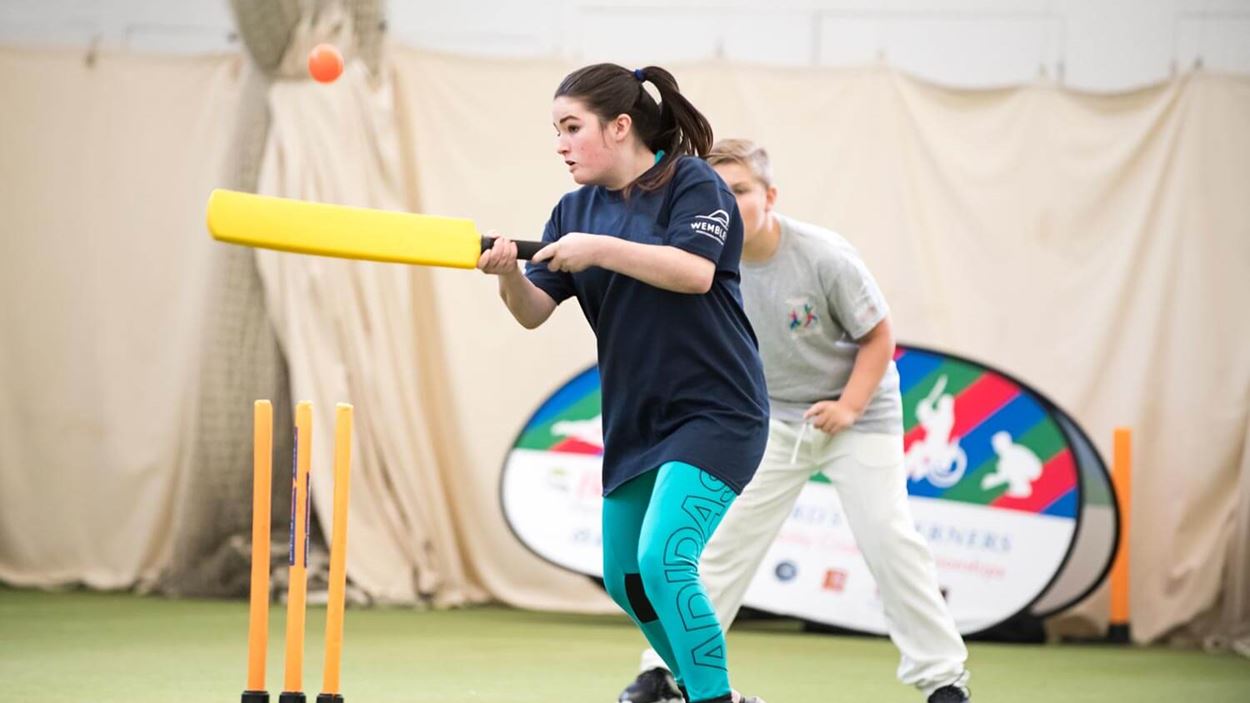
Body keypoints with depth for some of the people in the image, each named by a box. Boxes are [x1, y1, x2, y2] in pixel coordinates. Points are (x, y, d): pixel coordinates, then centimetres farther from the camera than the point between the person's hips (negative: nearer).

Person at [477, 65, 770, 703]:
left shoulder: (692, 183, -9)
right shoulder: (576, 209, 8)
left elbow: (695, 272, -24)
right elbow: (534, 311, 2)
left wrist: (599, 249, -26)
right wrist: (508, 273, -19)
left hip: (714, 413, -8)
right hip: (633, 422, 8)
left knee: (663, 562, -23)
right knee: (624, 579, 14)